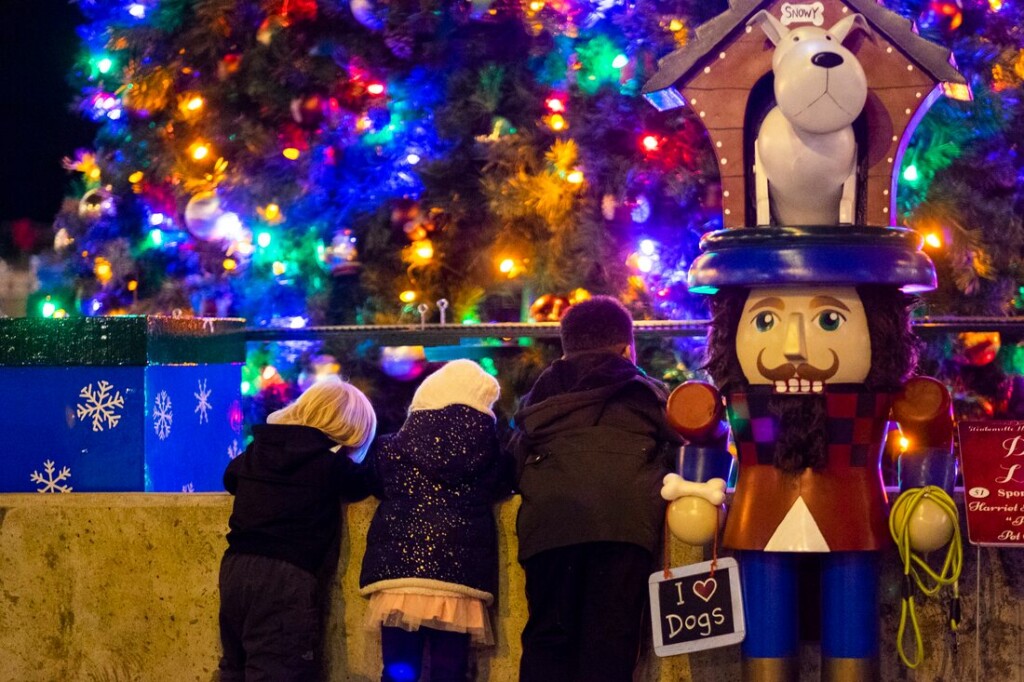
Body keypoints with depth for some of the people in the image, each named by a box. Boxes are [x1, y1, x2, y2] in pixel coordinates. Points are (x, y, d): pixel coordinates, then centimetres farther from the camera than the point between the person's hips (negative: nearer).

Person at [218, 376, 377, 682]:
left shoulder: (257, 450, 12)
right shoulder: (328, 461, -7)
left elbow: (231, 477, 31)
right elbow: (366, 483, 6)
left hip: (235, 568, 7)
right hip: (285, 576, -7)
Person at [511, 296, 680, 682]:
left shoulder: (540, 397, 25)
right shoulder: (650, 396, 21)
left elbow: (513, 461, 24)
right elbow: (681, 452, 16)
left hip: (549, 522, 2)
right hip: (624, 522, -2)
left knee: (547, 639, 6)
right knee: (610, 641, -3)